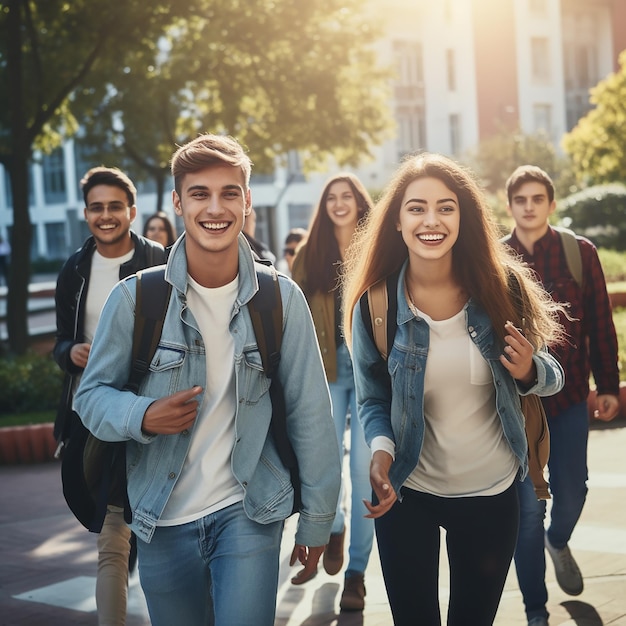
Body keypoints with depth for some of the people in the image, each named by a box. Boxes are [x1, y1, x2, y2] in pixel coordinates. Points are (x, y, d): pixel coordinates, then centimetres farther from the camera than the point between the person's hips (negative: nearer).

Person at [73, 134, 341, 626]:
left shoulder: (281, 299, -6)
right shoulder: (135, 298, -8)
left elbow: (310, 414, -1)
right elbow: (92, 394, 1)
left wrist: (316, 521, 1)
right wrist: (142, 415, -21)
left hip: (249, 514, -1)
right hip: (163, 521, 1)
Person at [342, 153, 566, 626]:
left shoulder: (501, 288, -10)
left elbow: (552, 377, 1)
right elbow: (372, 399, -3)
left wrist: (530, 371, -22)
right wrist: (382, 456, -22)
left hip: (492, 492, 1)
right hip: (406, 493, -1)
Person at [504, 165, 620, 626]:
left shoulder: (580, 253, -1)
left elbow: (601, 325, 2)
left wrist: (608, 386, 1)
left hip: (569, 397, 1)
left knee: (571, 494, 8)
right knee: (528, 508, 1)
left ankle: (558, 541, 46)